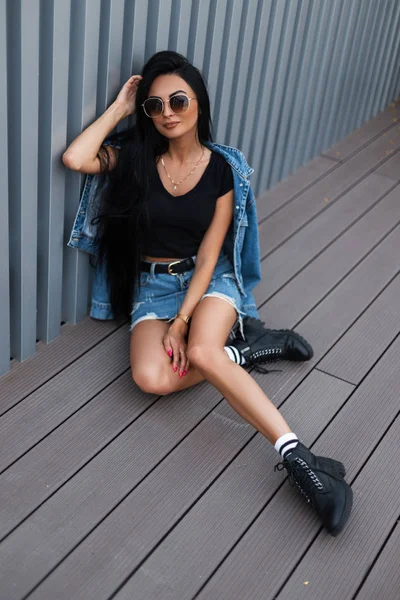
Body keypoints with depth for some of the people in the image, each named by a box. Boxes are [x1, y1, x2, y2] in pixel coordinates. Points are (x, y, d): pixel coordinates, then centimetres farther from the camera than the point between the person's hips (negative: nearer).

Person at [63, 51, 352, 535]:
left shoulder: (223, 168, -4)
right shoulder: (134, 154, 0)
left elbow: (209, 253, -8)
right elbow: (74, 159, -19)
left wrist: (181, 321, -18)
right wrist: (119, 107, -8)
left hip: (208, 278, -2)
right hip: (153, 282, 2)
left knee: (201, 350, -36)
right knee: (151, 377, -29)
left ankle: (299, 458, -40)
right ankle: (238, 354, -7)